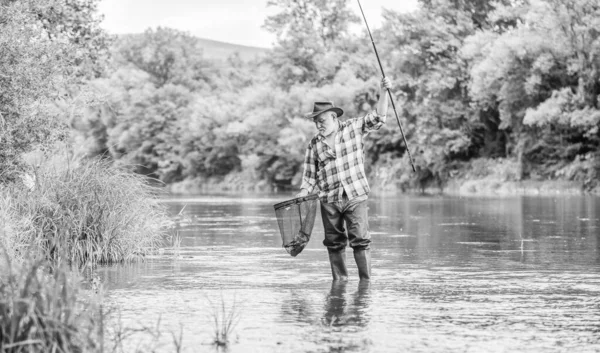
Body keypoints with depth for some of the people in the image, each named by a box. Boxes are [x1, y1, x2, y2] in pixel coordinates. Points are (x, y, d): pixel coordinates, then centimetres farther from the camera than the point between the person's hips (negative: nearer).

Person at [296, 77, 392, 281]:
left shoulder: (354, 128, 3)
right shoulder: (314, 145, 7)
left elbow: (378, 118, -4)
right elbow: (310, 176, 10)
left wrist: (383, 92, -17)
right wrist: (301, 196, -4)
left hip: (355, 196, -3)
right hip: (329, 201, 3)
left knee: (360, 239, -9)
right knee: (334, 242, 7)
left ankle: (366, 280, -4)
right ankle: (339, 280, 17)